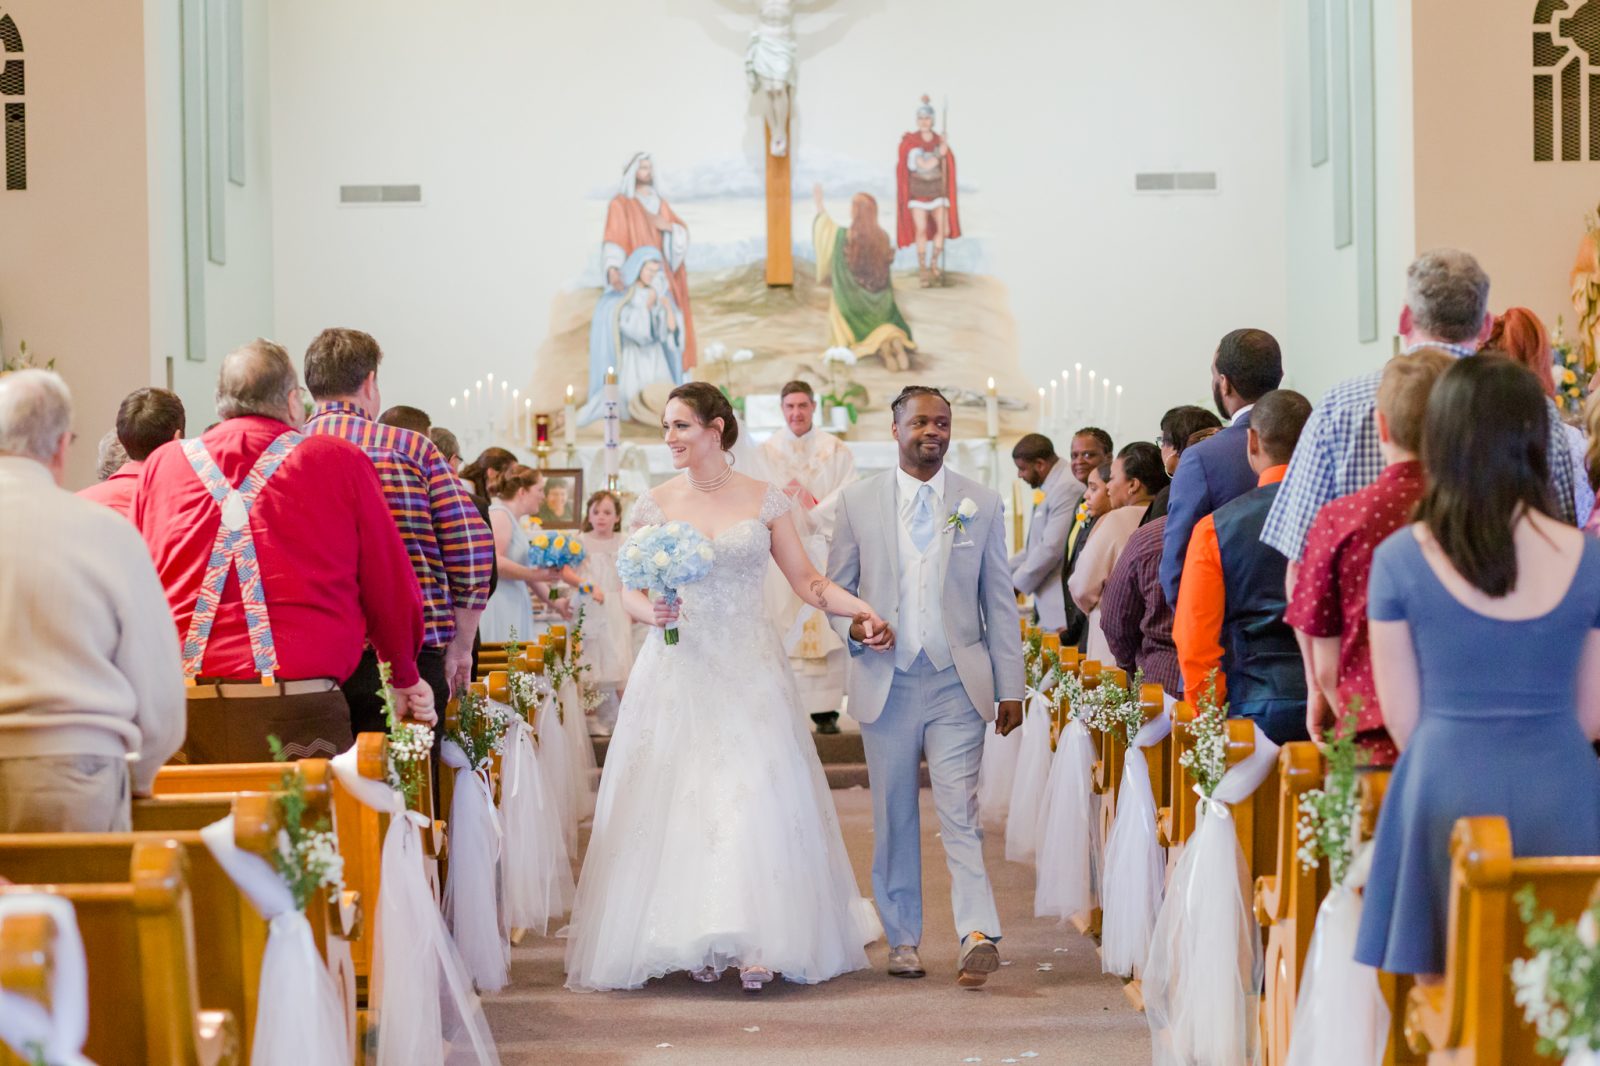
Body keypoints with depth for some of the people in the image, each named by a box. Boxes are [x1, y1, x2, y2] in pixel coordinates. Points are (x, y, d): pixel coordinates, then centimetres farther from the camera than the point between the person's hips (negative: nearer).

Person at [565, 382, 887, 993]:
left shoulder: (765, 501, 4)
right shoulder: (654, 504, 7)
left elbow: (807, 581, 4)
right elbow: (631, 592, 8)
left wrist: (860, 609, -11)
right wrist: (652, 612, -13)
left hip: (748, 673, -1)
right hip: (677, 672, 1)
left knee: (754, 795, -9)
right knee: (677, 799, -3)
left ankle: (756, 945, -8)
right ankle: (692, 942, 5)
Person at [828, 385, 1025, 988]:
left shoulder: (981, 505, 6)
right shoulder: (858, 502, 6)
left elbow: (1000, 602, 7)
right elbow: (835, 588, 11)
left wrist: (1010, 687, 3)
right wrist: (854, 628, -12)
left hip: (956, 683, -1)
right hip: (885, 682, 1)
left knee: (959, 812, -10)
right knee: (893, 818, 7)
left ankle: (977, 935, -16)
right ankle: (902, 940, 17)